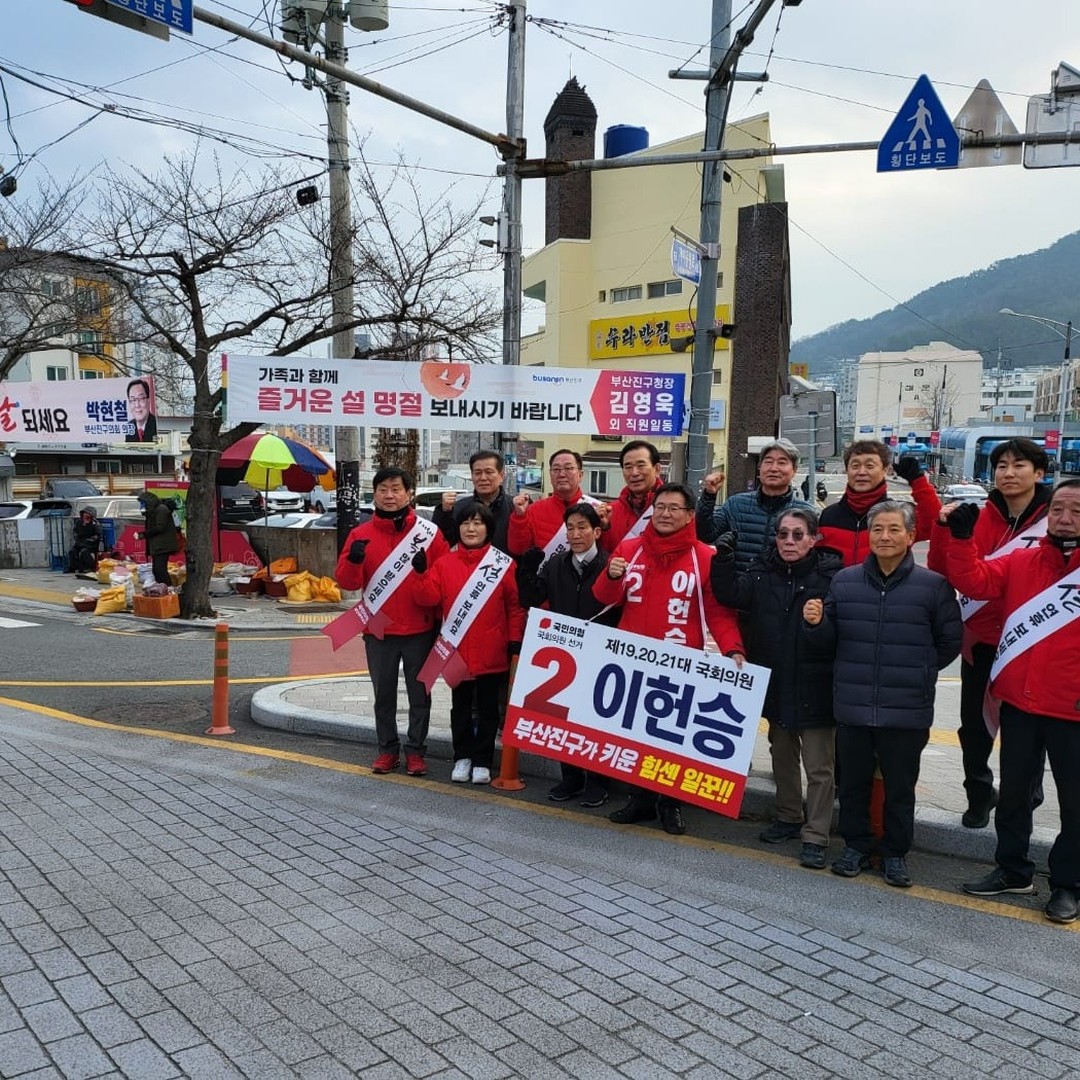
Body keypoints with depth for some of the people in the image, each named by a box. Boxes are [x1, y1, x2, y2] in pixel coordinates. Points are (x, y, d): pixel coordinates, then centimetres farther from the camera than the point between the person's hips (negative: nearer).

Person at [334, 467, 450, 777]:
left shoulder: (428, 532, -2)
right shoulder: (361, 534, 1)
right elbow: (346, 581, -3)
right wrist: (353, 560, -22)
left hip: (420, 630, -1)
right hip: (379, 631, 1)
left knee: (419, 693, 8)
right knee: (383, 693, 12)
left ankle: (416, 750, 20)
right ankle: (388, 749, 24)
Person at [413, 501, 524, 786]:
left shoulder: (504, 564, -4)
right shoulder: (444, 564, 3)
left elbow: (515, 605, -2)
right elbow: (429, 599, -4)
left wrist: (515, 640, -6)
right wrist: (422, 572, -18)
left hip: (492, 653, -2)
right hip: (457, 651, 2)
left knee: (488, 708, 9)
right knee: (460, 707, 14)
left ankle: (482, 761, 20)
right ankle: (463, 757, 26)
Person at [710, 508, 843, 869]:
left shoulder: (830, 574, -12)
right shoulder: (764, 570, 2)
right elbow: (730, 594, -9)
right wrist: (723, 558, -18)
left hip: (814, 687, -5)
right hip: (774, 685, 5)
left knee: (818, 766, 4)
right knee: (782, 756, 21)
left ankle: (816, 836, 15)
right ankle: (788, 817, 38)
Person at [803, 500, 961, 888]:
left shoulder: (933, 585, -3)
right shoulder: (844, 580, 4)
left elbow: (950, 641, 3)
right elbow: (830, 634, 8)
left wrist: (918, 672, 1)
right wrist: (816, 621, -12)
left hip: (907, 710, -2)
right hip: (852, 706, 2)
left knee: (900, 786, 11)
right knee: (852, 782, 14)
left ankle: (895, 854, 28)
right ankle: (856, 846, 31)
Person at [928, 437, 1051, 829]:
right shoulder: (983, 518, 0)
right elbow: (945, 572, -5)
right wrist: (945, 528, -19)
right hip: (981, 638, 3)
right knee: (974, 723, 12)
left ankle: (1024, 795, 35)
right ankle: (979, 795, 33)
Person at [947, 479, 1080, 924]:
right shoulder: (1020, 563, 2)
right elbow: (975, 582, -7)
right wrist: (962, 538, -18)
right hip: (1018, 703, 3)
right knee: (1013, 792, 16)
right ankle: (1012, 871, 33)